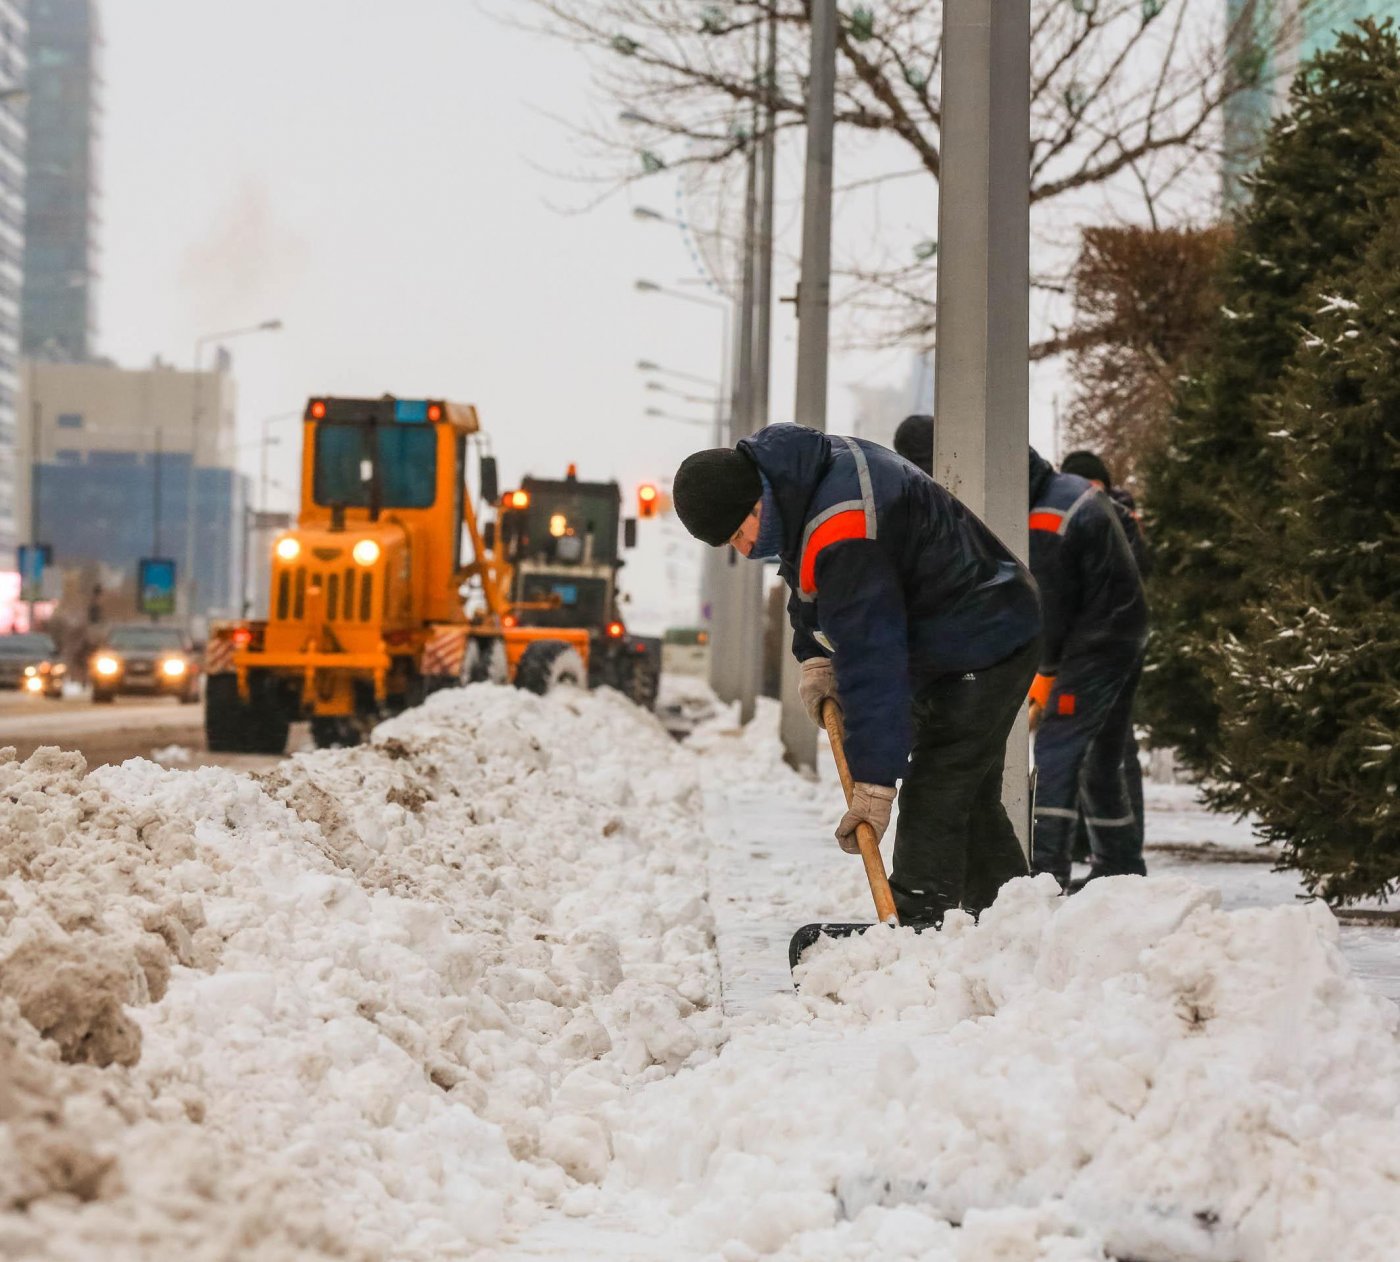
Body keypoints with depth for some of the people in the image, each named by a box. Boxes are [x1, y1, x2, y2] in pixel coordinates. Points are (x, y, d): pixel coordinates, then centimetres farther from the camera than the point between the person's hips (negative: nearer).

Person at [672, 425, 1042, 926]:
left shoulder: (843, 538, -35)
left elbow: (874, 662, -35)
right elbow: (811, 589, 15)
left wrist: (874, 782, -33)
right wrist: (817, 656, 0)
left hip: (985, 647, -11)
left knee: (933, 806, -15)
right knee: (970, 802, 17)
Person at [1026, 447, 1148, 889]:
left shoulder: (1044, 528, -20)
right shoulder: (1077, 488, 11)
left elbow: (1052, 615, -16)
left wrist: (1044, 682, -3)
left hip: (1094, 649, -10)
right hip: (1129, 637, 10)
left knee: (1056, 754, -11)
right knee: (1101, 761, 17)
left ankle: (1046, 867, -17)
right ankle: (1120, 867, 22)